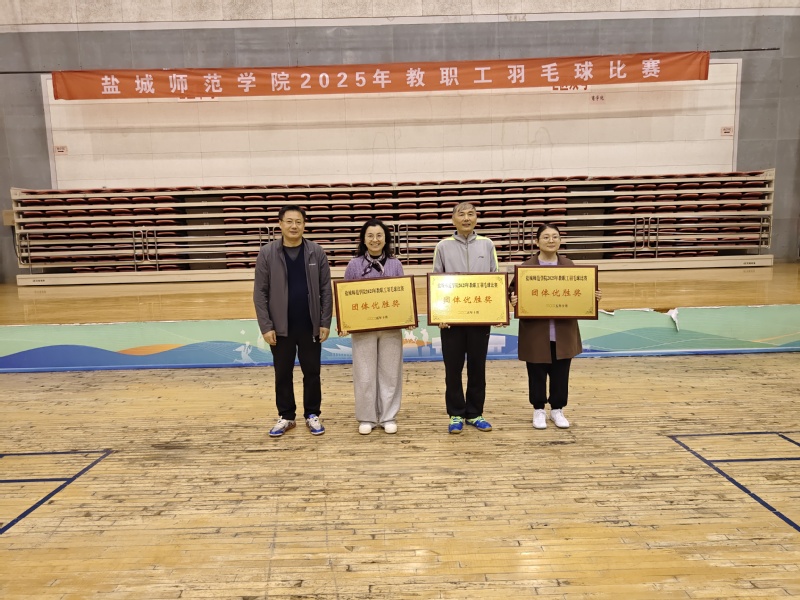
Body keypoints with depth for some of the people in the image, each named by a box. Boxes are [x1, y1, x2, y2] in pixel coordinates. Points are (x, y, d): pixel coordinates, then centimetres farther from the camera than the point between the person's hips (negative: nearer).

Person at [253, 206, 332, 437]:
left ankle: (312, 415, 26)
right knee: (283, 374, 11)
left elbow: (326, 290, 1)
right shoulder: (267, 253, -4)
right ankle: (285, 416, 27)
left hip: (311, 326, 0)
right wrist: (266, 326, -8)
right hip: (281, 327, 0)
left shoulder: (316, 252, -2)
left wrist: (325, 322, -4)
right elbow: (260, 293, -3)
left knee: (312, 373, 10)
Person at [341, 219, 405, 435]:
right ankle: (366, 418, 19)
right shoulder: (354, 265, -1)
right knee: (365, 375, 5)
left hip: (391, 327, 1)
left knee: (390, 372, 8)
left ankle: (388, 417, 21)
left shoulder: (395, 264, 2)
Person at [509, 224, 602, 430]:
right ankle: (538, 410, 25)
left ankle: (557, 410, 27)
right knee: (537, 373, 8)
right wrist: (513, 299, -24)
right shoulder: (526, 267, -5)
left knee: (560, 373, 11)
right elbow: (513, 291, -3)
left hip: (563, 332, 3)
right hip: (536, 332, -2)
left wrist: (593, 296, -7)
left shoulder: (569, 265, 6)